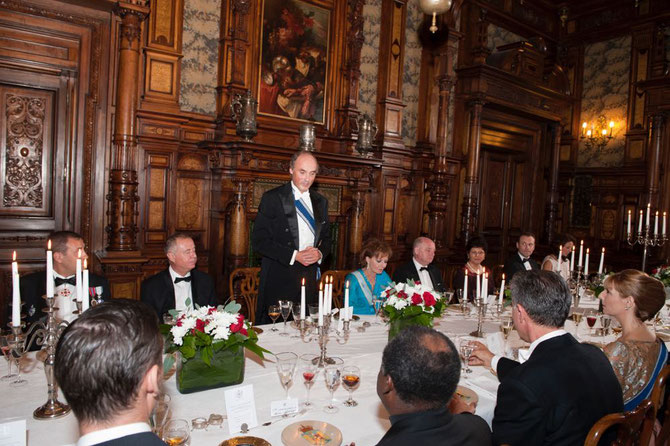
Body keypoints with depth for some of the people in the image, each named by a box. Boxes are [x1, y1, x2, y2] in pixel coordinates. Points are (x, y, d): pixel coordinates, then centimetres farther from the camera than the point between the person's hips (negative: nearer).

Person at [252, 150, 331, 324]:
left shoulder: (321, 202, 12)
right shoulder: (272, 198, -4)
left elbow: (326, 237, 19)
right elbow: (259, 241, -8)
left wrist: (320, 253, -4)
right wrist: (294, 256, -16)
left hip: (310, 278, 4)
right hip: (279, 279, -4)